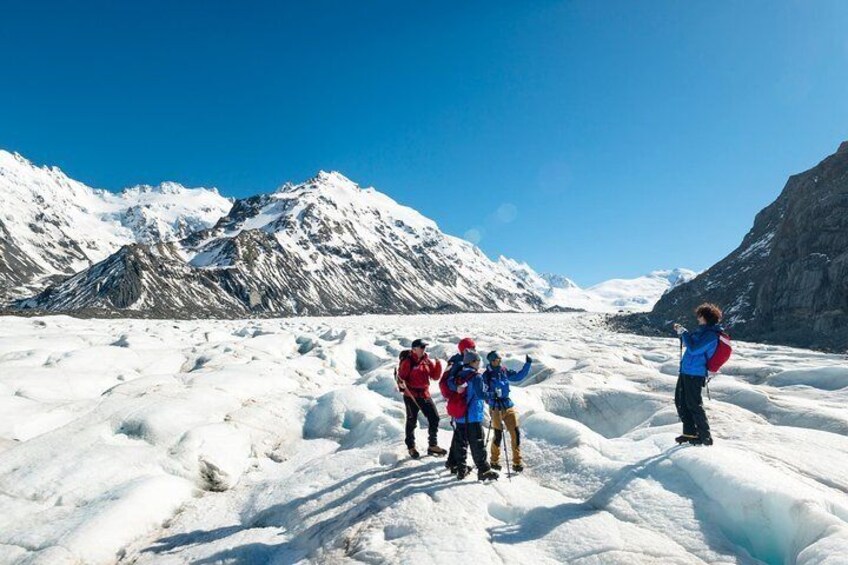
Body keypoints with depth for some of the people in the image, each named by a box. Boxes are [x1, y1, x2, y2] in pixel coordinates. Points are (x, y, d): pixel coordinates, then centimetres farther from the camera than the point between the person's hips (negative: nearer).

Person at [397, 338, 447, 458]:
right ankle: (411, 447, 25)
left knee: (434, 418, 6)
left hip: (425, 394, 6)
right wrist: (402, 383, -31)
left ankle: (432, 445, 22)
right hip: (411, 396, -5)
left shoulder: (427, 361, 6)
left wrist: (438, 364, -9)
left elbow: (435, 376, 5)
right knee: (412, 421, 7)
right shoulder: (407, 362, -10)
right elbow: (401, 376, -10)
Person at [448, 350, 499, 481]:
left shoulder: (459, 375, 8)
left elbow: (450, 384, -3)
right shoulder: (476, 376, -14)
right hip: (473, 417, -7)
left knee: (462, 443, 13)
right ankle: (483, 470, 3)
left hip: (460, 417, 7)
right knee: (477, 444, -1)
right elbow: (481, 394, -17)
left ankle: (461, 469, 19)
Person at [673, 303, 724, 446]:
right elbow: (689, 344, 28)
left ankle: (705, 437, 7)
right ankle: (690, 432, 23)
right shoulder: (702, 331, 14)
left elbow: (693, 349, -24)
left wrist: (684, 333, -14)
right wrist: (682, 332, 15)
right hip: (686, 371, 10)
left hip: (695, 374, -10)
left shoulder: (711, 335, -16)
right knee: (680, 402, 14)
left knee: (694, 405, -5)